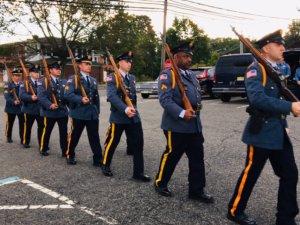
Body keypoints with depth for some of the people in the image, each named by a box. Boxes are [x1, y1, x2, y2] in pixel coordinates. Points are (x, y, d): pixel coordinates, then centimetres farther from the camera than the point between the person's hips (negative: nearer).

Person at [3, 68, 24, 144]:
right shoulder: (8, 85, -2)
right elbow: (7, 96, -14)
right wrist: (13, 102, -29)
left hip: (21, 107, 1)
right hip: (11, 108, -1)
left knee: (22, 123, -3)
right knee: (9, 123, 12)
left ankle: (23, 138, 6)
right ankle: (8, 137, 31)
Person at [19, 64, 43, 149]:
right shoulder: (25, 83, -1)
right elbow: (22, 95, -12)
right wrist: (31, 97, -27)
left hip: (41, 109, 2)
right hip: (29, 109, -2)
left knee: (42, 127, 2)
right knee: (27, 126, 11)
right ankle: (26, 142, 27)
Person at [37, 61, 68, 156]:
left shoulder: (64, 82, 12)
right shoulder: (43, 81, -4)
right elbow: (41, 96, -14)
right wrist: (50, 105, -26)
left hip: (63, 111, 4)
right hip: (49, 112, -4)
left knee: (64, 132, 6)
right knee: (46, 131, 11)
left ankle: (65, 151, 15)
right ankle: (43, 149, 29)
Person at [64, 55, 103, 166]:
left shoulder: (93, 80, 15)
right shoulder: (73, 79, -4)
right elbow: (68, 94, -16)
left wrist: (97, 111, 13)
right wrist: (81, 99, -28)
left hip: (92, 113, 5)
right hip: (79, 113, -5)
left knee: (95, 137, 3)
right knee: (74, 136, 10)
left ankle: (98, 159, 9)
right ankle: (70, 156, 29)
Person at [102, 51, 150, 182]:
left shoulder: (132, 78, 13)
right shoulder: (112, 78, -8)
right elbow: (112, 96, -21)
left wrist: (133, 109, 9)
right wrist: (125, 109, -31)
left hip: (134, 116, 6)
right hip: (118, 116, -5)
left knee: (138, 143, 2)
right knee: (112, 143, 9)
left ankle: (138, 172, 12)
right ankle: (106, 166, 32)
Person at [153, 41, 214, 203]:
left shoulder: (191, 75, 17)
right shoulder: (167, 75, -10)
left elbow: (198, 95, 23)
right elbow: (165, 99, -20)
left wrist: (197, 107, 4)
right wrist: (182, 113, -30)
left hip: (194, 125, 8)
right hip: (176, 125, -8)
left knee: (197, 158, 10)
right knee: (171, 156, 7)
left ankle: (197, 190, 22)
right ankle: (160, 184, 29)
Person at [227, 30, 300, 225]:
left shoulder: (278, 70, 15)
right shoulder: (256, 69, -12)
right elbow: (258, 98, -27)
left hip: (279, 131, 8)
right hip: (262, 131, -8)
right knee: (251, 174, 5)